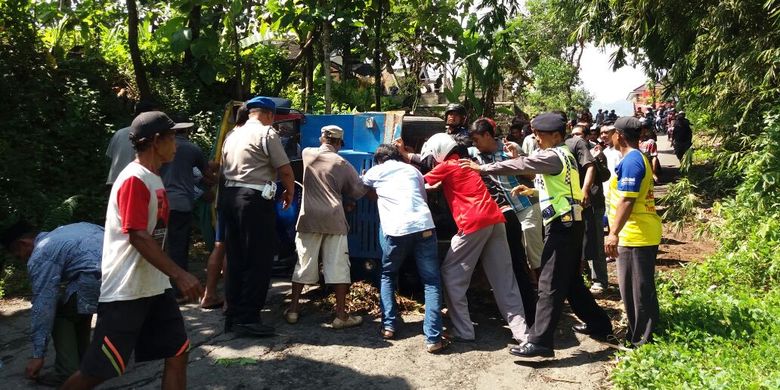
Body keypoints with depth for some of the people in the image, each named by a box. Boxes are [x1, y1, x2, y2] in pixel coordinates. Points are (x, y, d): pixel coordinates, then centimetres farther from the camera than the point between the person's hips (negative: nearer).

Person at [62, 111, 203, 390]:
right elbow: (138, 237, -24)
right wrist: (179, 274, -25)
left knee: (177, 354, 7)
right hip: (125, 292, -9)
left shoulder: (153, 178, 13)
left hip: (155, 288, 9)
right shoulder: (134, 180, -17)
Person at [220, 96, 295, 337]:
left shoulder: (232, 135, 18)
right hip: (255, 200, -8)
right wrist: (290, 192, 10)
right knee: (259, 261, -3)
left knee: (235, 260, 12)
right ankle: (247, 319, -3)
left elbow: (224, 168, 20)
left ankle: (233, 316, 19)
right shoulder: (267, 133, -5)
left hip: (229, 196, 8)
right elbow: (285, 170, -7)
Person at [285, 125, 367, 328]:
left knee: (304, 264, 11)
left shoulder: (307, 154, 8)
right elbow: (358, 191, 7)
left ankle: (293, 309, 16)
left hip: (309, 218, 3)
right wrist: (364, 180, 25)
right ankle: (341, 315, 3)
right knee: (338, 266, 1)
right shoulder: (342, 164, 1)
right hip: (334, 220, -2)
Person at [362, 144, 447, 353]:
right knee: (431, 282, 5)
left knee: (387, 276, 22)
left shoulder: (375, 171, 19)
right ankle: (433, 338, -4)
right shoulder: (412, 169, 24)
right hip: (424, 225, 1)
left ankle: (389, 325, 16)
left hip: (396, 229, -1)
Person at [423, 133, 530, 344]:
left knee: (451, 275, 6)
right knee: (504, 279, 9)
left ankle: (463, 331, 6)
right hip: (494, 220, 8)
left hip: (474, 223, -7)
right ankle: (521, 332, 8)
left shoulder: (446, 166, 4)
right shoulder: (466, 164, 25)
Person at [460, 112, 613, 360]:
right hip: (570, 224, 10)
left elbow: (520, 165, -19)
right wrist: (534, 191, 17)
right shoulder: (562, 155, 17)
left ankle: (539, 343, -9)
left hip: (562, 225, -10)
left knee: (550, 285, -10)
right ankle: (599, 325, 32)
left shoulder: (553, 156, -12)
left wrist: (482, 168, -17)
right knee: (571, 281, 19)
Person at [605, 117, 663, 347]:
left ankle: (642, 341, 8)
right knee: (635, 288, 18)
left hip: (635, 235, -11)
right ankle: (638, 335, 29)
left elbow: (627, 200, -24)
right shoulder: (638, 158, 16)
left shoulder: (631, 161, -17)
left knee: (637, 290, -2)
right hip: (639, 234, 11)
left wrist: (614, 233, -26)